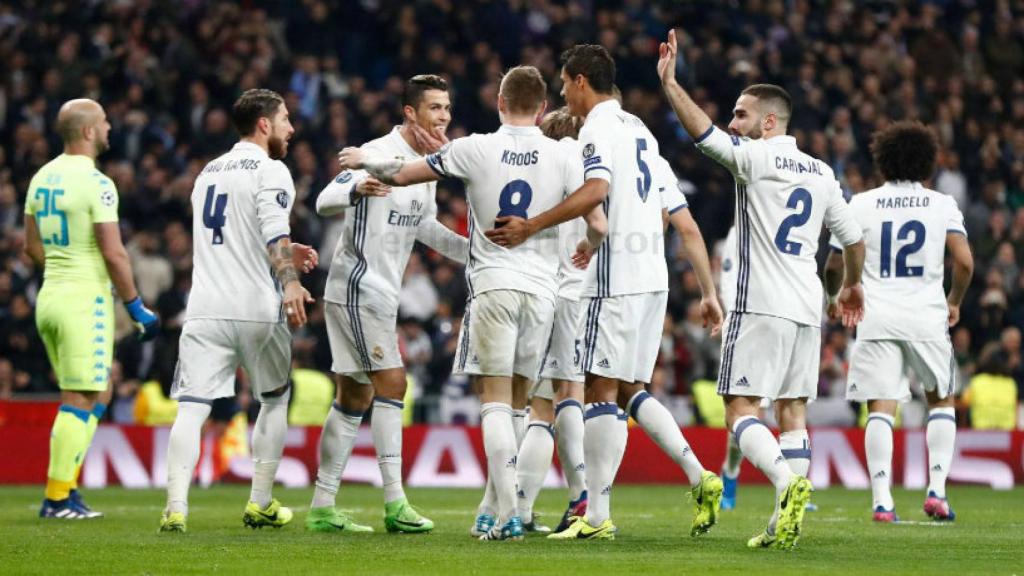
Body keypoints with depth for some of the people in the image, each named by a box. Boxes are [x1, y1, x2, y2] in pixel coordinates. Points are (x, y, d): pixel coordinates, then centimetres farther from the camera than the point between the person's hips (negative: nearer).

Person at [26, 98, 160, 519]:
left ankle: (67, 487, 12)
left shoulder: (42, 178, 10)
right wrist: (137, 307, -9)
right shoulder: (95, 184, -15)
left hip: (51, 295, 8)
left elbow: (32, 247, 18)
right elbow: (114, 254, -17)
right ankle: (56, 499, -1)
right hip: (85, 299, -8)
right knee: (80, 401, -2)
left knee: (98, 395, 17)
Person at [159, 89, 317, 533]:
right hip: (255, 309, -4)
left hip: (204, 310, 4)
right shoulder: (270, 171, -2)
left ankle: (176, 507, -21)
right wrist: (289, 281, -32)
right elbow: (274, 232, -20)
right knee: (275, 400, 17)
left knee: (191, 408, -5)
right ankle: (260, 504, 16)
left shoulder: (208, 173, 21)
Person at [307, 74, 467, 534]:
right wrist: (357, 190, -44)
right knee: (391, 383, -15)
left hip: (380, 291, 10)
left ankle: (322, 508, 13)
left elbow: (424, 226, 24)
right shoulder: (379, 154, -15)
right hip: (358, 285, -10)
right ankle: (394, 504, -17)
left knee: (355, 397, 10)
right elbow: (324, 201, -23)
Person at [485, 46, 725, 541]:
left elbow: (596, 190, -26)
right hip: (653, 277, 9)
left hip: (617, 278, -9)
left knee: (602, 390, -7)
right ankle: (700, 478, 3)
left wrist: (531, 227, -24)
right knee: (632, 388, 15)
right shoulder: (639, 129, 21)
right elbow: (678, 216, 24)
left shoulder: (598, 127, -8)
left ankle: (597, 516, -8)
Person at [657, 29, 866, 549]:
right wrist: (852, 285, 37)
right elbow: (853, 238, 21)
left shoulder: (757, 157, -5)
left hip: (762, 306, -7)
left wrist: (668, 82, -12)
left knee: (741, 409, -6)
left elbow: (703, 133, -16)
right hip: (807, 307, 7)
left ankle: (788, 483, -28)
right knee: (792, 412, 8)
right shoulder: (820, 173, 15)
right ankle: (787, 519, 1)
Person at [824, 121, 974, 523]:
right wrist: (955, 301, 13)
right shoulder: (941, 204, 4)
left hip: (877, 319, 0)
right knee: (941, 400, 18)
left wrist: (835, 300, 27)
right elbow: (964, 262, -5)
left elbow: (834, 267, 6)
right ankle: (937, 489, 5)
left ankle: (882, 500, -12)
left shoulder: (861, 205, 5)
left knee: (880, 409, -1)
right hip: (928, 316, 0)